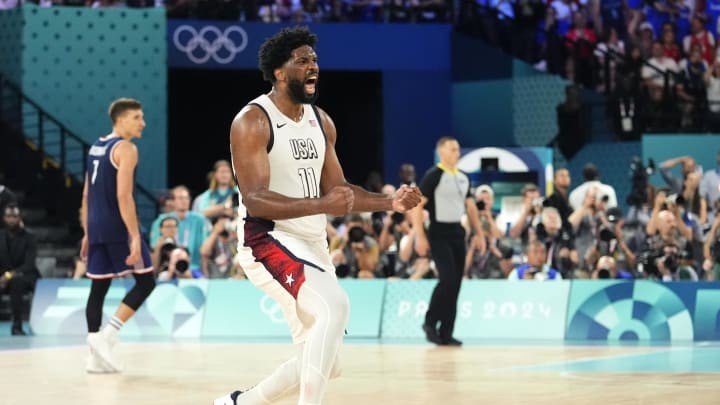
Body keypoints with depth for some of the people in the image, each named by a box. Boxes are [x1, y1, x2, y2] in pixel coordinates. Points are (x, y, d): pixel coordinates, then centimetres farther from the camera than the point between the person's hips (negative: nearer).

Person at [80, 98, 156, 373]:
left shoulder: (96, 147, 16)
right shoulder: (125, 148, -11)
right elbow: (123, 196, -20)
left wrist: (87, 234, 22)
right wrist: (135, 237, -21)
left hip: (96, 227, 8)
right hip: (117, 226, -8)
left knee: (98, 288, 9)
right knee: (145, 281, 1)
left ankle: (96, 356, 7)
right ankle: (107, 335, -9)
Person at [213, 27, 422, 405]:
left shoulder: (320, 121, 9)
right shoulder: (252, 121, -14)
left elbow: (336, 189, 16)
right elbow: (255, 201, -23)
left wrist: (390, 202, 0)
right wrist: (322, 206, -36)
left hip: (313, 244, 8)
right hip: (268, 241, -8)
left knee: (321, 365, 9)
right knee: (334, 305, -32)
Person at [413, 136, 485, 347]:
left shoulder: (463, 178, 13)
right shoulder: (433, 176, -8)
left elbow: (471, 207, 21)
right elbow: (416, 205, -12)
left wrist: (479, 234, 15)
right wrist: (420, 237, -18)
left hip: (457, 233, 7)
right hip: (439, 233, -7)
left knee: (456, 284, 3)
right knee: (448, 279, -17)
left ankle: (446, 333, 8)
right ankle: (430, 322, 2)